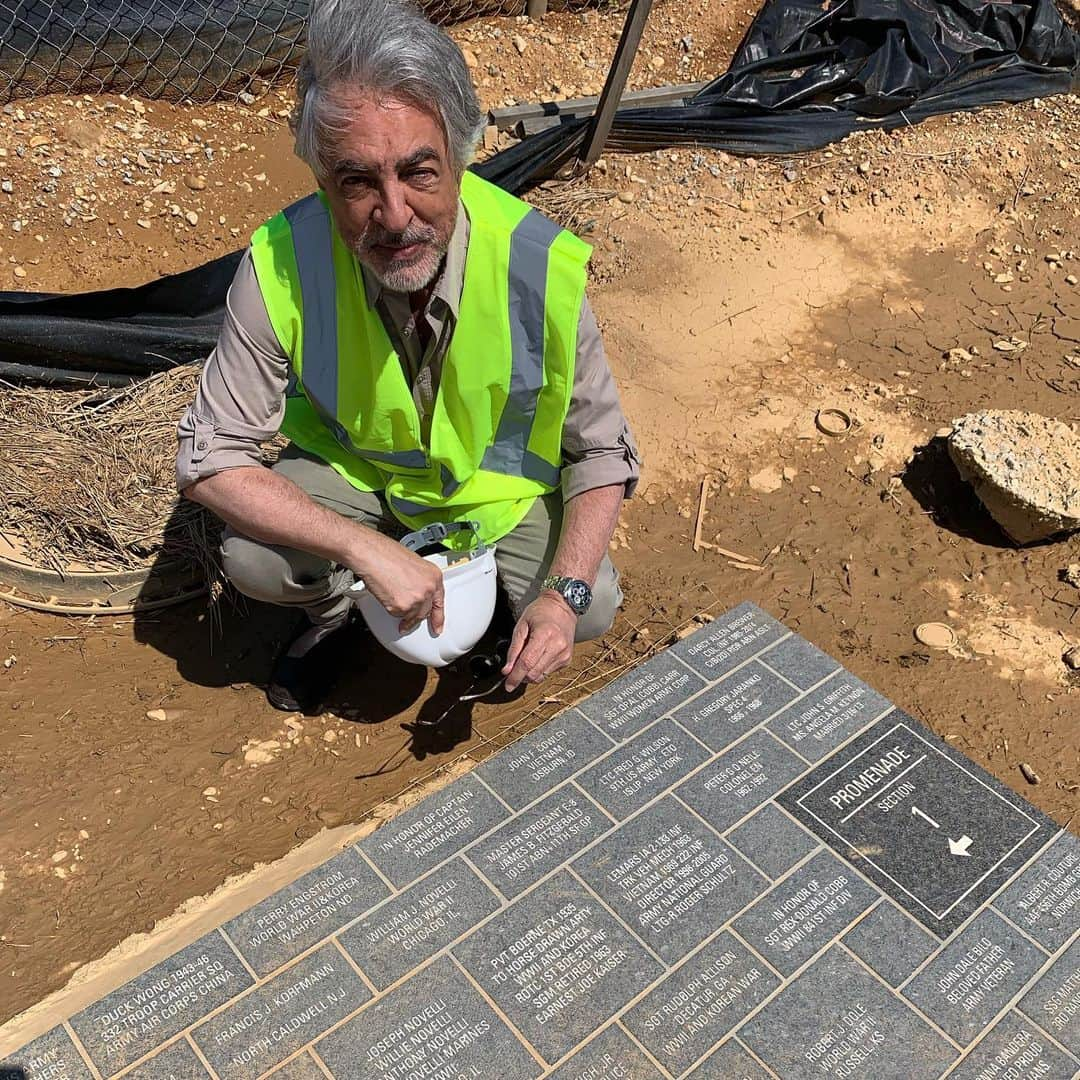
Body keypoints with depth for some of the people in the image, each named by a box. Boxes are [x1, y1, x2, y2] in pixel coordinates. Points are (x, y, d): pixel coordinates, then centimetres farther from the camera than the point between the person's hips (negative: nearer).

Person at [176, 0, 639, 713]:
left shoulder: (542, 268, -29)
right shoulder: (282, 265, -29)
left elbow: (601, 453, -17)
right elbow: (211, 458, -24)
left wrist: (565, 594, -31)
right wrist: (370, 550, -35)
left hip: (498, 481, 1)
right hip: (351, 470, 0)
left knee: (591, 609, -19)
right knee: (253, 558, -26)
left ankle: (505, 590, 17)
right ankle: (333, 606, 11)